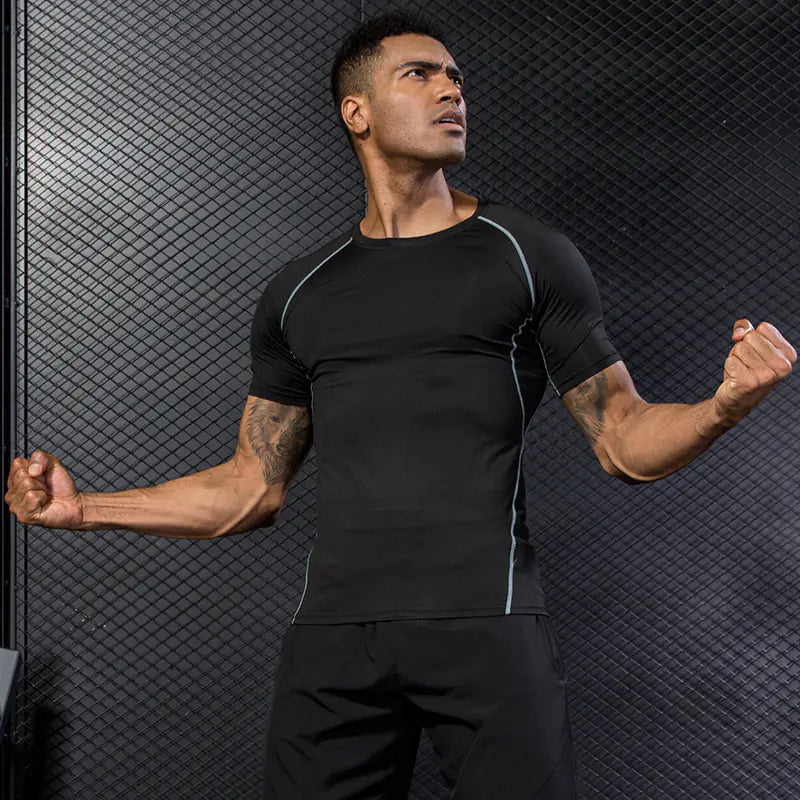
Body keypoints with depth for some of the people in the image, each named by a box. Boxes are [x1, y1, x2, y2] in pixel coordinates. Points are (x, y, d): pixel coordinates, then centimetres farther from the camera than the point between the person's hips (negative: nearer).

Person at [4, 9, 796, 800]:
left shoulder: (529, 257, 8)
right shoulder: (299, 293, 17)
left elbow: (624, 442, 6)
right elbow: (255, 488, 20)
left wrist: (724, 406, -14)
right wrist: (83, 509, 12)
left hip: (485, 622, -2)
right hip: (332, 635, 3)